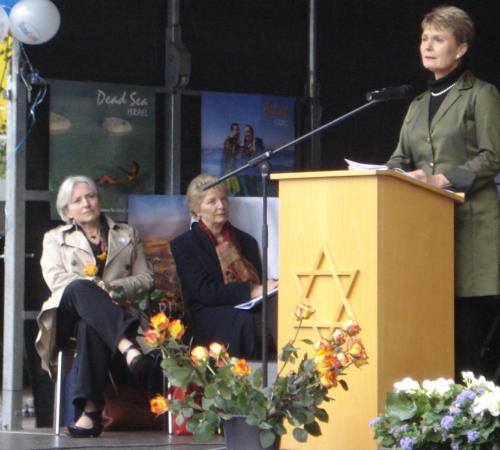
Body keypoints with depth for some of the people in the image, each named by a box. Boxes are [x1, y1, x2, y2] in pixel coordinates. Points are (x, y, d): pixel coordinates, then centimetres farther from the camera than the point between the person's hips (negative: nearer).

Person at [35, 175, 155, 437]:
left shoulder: (126, 235, 27)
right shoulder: (55, 239, 25)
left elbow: (146, 278, 16)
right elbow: (54, 278, 5)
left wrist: (111, 287, -4)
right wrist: (94, 287, -13)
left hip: (112, 312, 0)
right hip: (70, 314, 0)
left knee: (90, 327, -40)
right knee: (79, 288, -39)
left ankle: (90, 410, -51)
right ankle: (127, 346, -61)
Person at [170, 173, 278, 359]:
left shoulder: (245, 241, 24)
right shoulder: (183, 245, 6)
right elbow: (204, 292, -7)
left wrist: (267, 289, -5)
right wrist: (252, 291, -16)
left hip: (250, 310, 4)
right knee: (243, 319, -38)